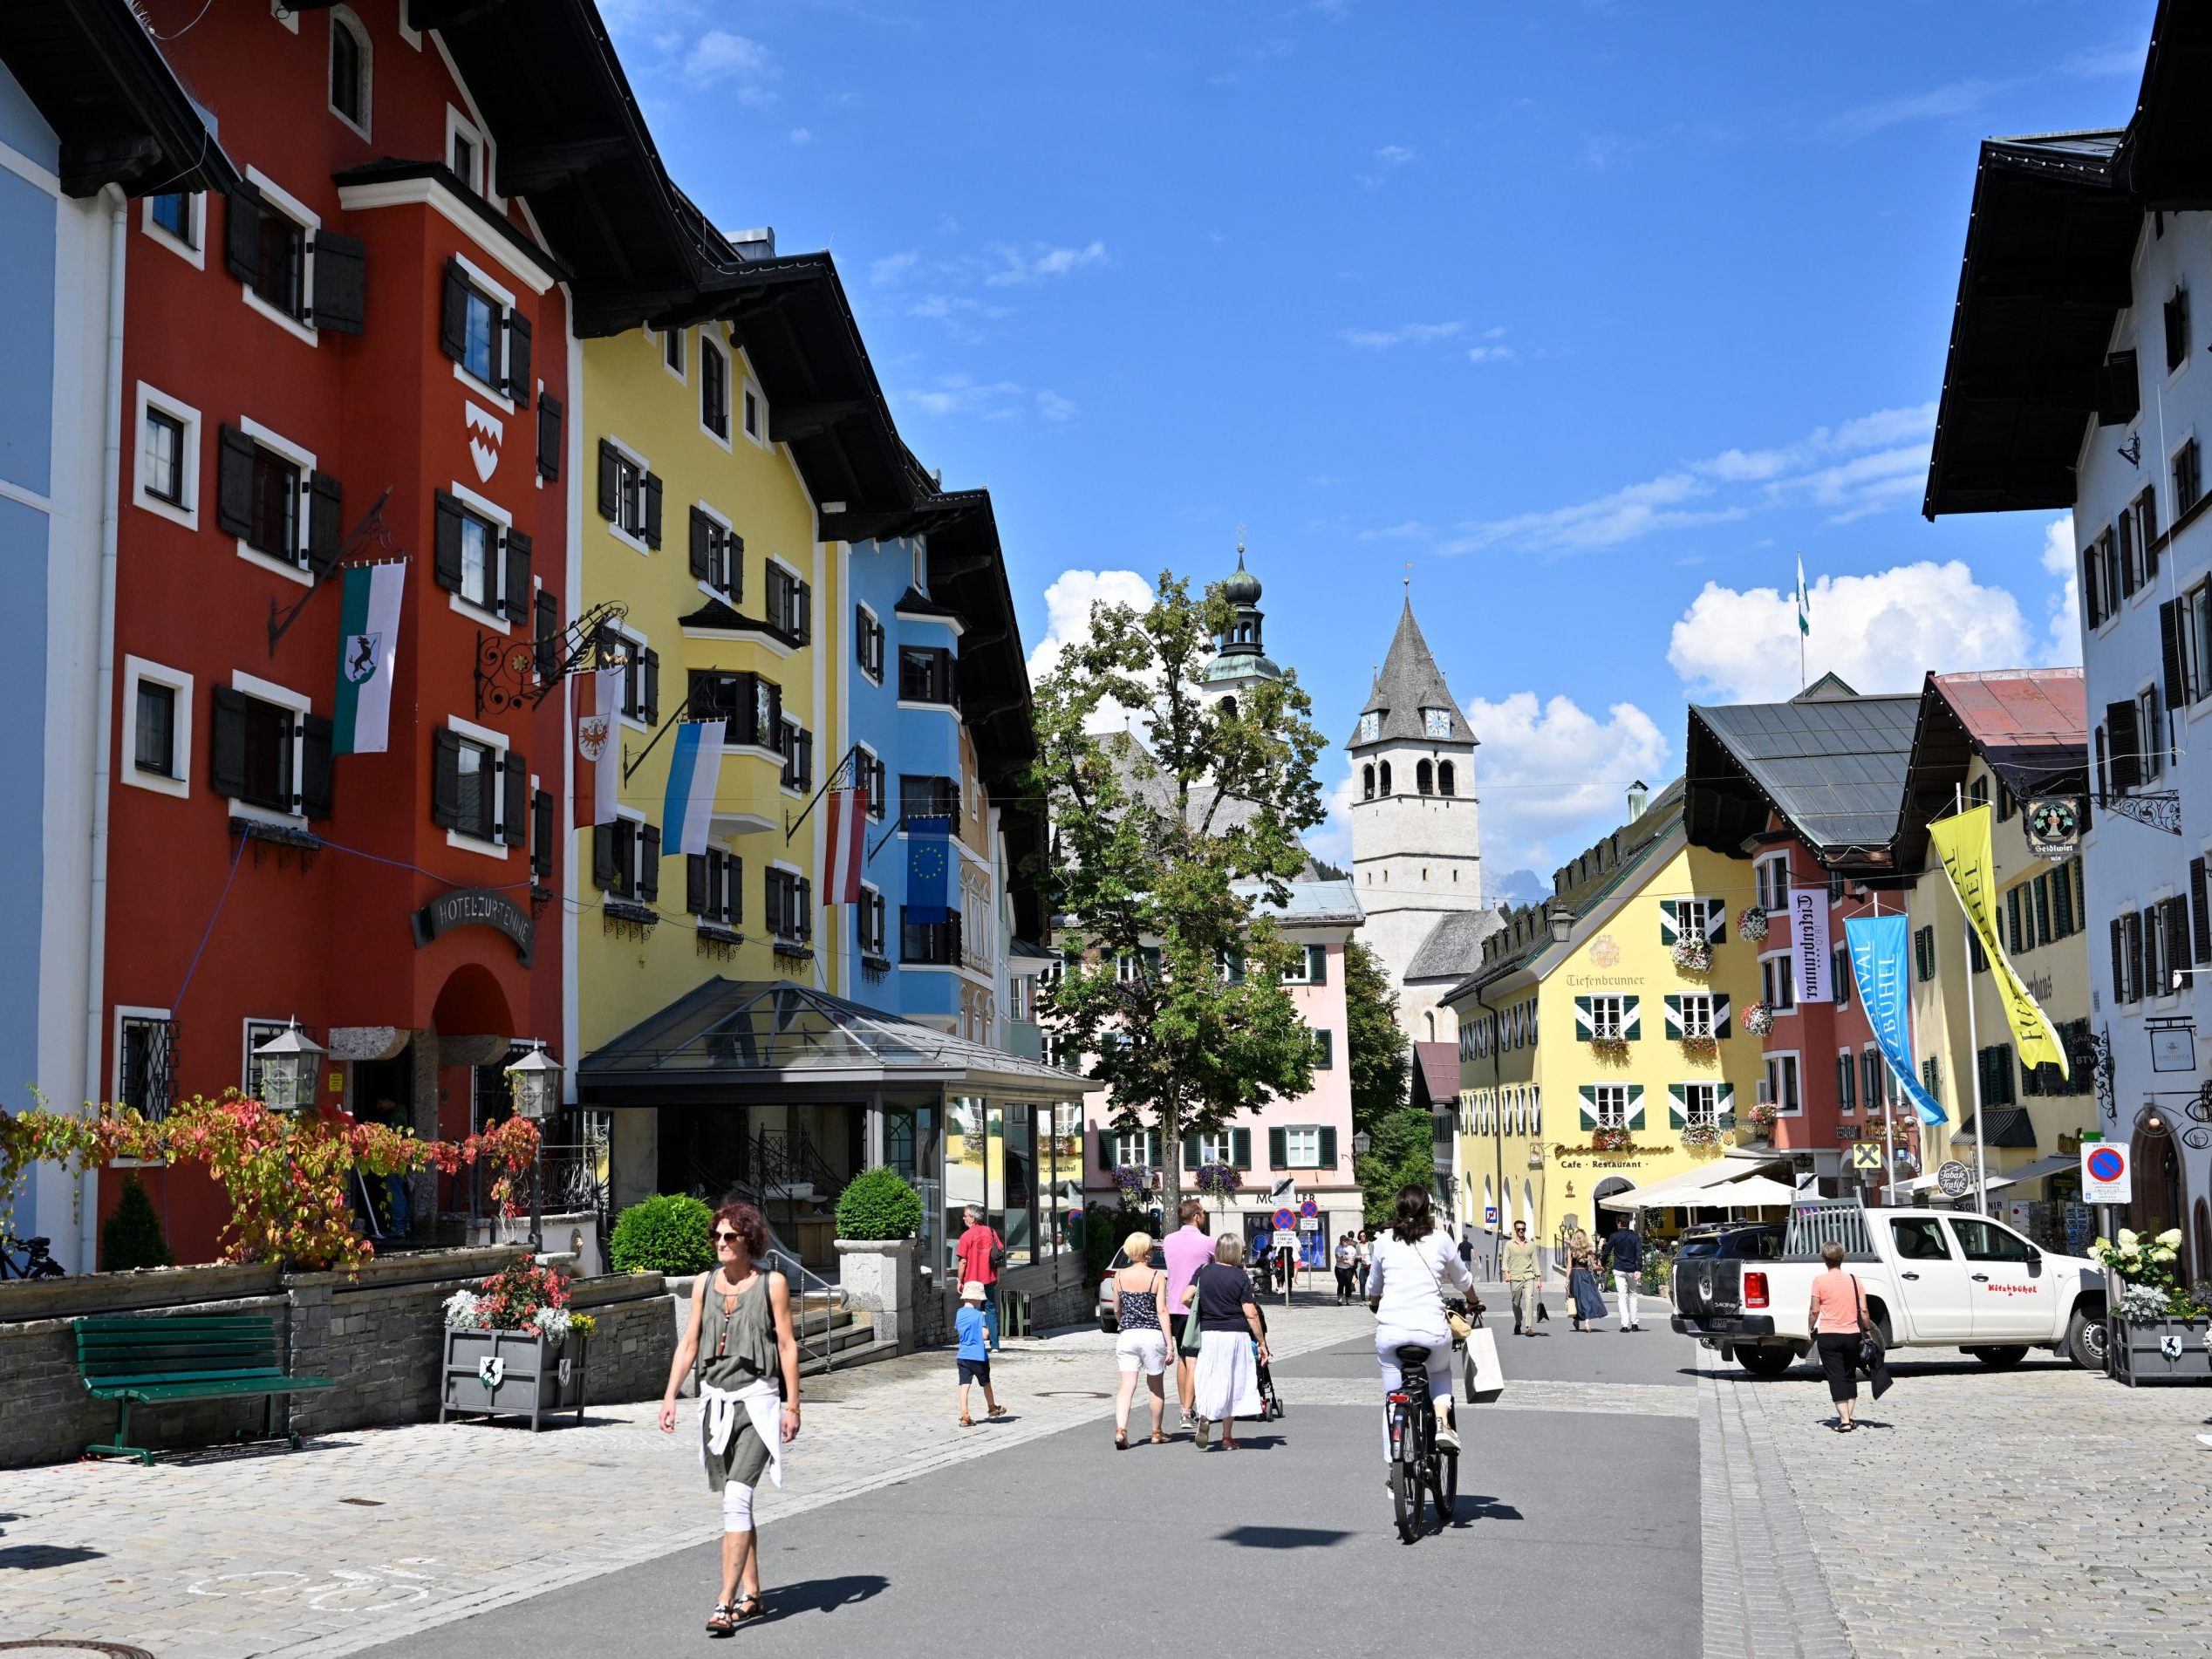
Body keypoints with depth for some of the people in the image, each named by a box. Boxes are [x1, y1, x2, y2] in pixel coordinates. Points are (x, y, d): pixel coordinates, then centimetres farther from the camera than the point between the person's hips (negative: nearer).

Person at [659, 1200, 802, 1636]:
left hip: (756, 1400, -5)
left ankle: (726, 1602, -16)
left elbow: (787, 1345, -3)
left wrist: (792, 1406, -7)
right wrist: (669, 1397, 1)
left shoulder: (772, 1283, -4)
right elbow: (688, 1343, 10)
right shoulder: (704, 1283, 8)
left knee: (737, 1497, -16)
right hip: (716, 1401, 5)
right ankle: (751, 1595, 23)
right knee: (735, 1502, 12)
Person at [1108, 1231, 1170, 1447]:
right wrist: (1169, 1344, -7)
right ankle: (1156, 1433, 25)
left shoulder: (1120, 1276, 4)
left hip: (1127, 1335, 2)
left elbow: (1117, 1310, 12)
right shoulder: (1157, 1276, -5)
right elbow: (1162, 1311, -9)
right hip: (1153, 1335, -2)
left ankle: (1120, 1429, -21)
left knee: (1127, 1385, -2)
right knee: (1157, 1386, 15)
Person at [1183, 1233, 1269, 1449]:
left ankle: (1205, 1416, -23)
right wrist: (1262, 1343, 0)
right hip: (1236, 1334, -1)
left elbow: (1186, 1298, -4)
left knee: (1208, 1379, 7)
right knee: (1232, 1383, 9)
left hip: (1208, 1333, 1)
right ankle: (1227, 1437, 13)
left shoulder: (1203, 1272, 2)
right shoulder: (1241, 1277, -5)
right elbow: (1251, 1314, -7)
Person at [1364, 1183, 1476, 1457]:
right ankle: (1442, 1421, 6)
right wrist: (1473, 1301, 42)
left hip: (1390, 1330, 0)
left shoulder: (1385, 1241, 7)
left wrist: (1374, 1304, 46)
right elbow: (1462, 1280, 21)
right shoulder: (1440, 1241, 4)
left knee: (1393, 1399, 13)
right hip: (1431, 1330, 0)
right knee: (1441, 1372, 30)